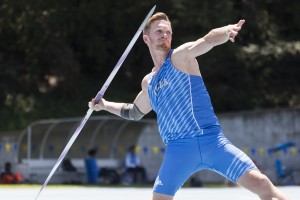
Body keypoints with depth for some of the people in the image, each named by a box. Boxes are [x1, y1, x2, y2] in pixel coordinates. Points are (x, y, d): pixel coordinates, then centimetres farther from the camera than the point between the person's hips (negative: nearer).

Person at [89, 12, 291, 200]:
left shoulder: (181, 56, 4)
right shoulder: (148, 82, 20)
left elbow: (208, 40, -20)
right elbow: (134, 112, 42)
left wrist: (226, 31, -40)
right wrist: (105, 105, 33)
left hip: (211, 141, -5)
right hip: (179, 149, 5)